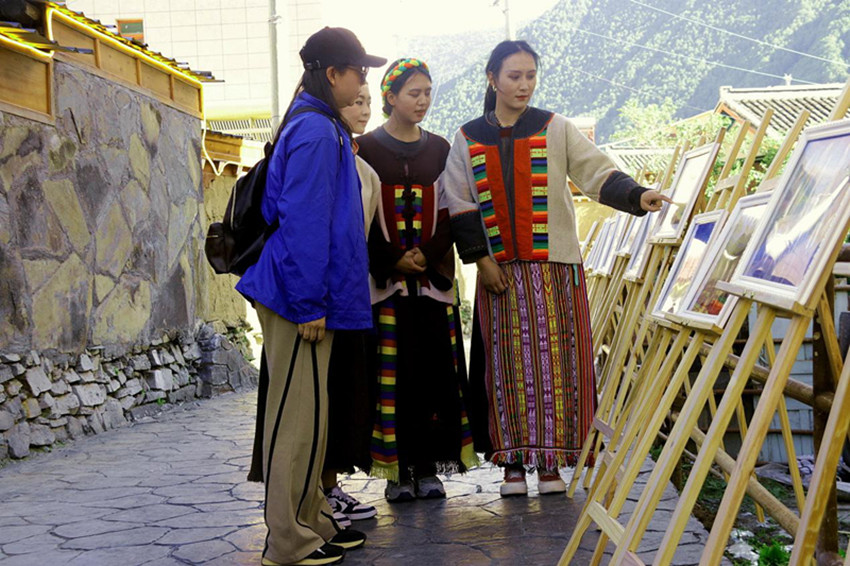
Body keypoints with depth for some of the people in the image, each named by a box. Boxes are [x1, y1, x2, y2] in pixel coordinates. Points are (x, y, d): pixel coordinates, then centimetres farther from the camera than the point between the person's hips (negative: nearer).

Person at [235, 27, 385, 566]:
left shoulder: (317, 127, 18)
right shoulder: (317, 133, -14)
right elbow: (302, 222, -20)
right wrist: (309, 305, -19)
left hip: (306, 297, 10)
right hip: (301, 298, -10)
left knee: (308, 414, 15)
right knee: (299, 415, -4)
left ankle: (311, 522, 25)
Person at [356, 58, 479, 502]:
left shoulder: (440, 149, 11)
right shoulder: (366, 148, 1)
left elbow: (450, 214, 6)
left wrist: (427, 256, -8)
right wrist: (394, 261, -11)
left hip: (433, 277, 3)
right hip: (384, 278, -3)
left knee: (434, 370, 1)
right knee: (392, 372, -2)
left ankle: (429, 467, 9)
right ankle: (397, 470, 5)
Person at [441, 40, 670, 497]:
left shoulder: (556, 129, 5)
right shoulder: (468, 139, 8)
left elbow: (598, 173, -4)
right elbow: (459, 205, 5)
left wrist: (636, 196, -22)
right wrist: (481, 259, -4)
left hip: (555, 266, -1)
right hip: (498, 270, 1)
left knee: (556, 358, -2)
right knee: (508, 362, 2)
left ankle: (551, 459, 8)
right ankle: (513, 459, 11)